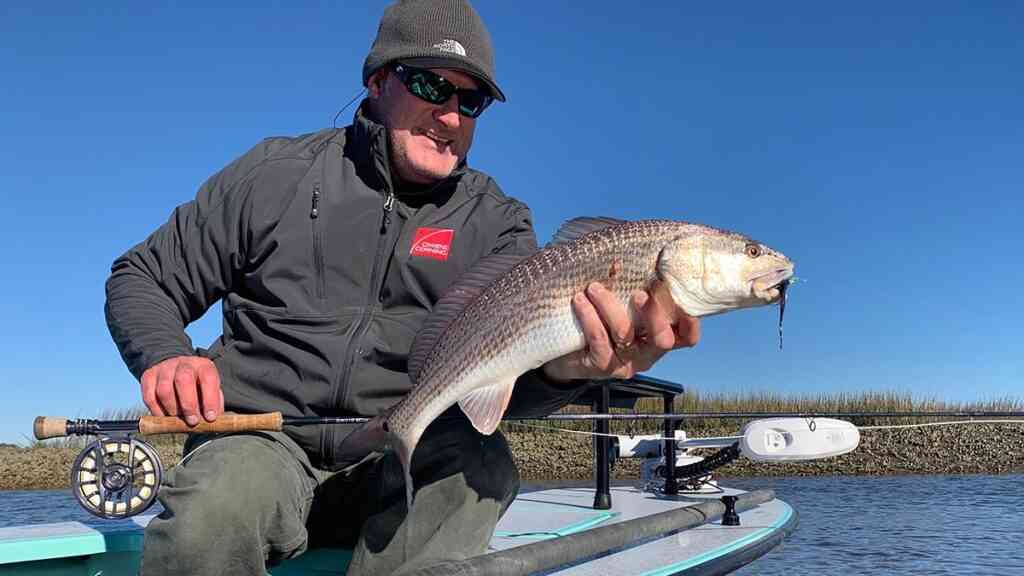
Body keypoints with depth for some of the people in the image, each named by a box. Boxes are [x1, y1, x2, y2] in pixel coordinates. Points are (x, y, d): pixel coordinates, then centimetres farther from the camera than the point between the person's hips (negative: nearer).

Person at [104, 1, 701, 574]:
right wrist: (164, 356, -9)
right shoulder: (277, 173, 7)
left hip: (409, 464, 2)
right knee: (213, 512, -34)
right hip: (261, 436, -1)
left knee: (479, 459, -31)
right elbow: (142, 278, 14)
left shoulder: (498, 223, 8)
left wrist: (561, 367, -35)